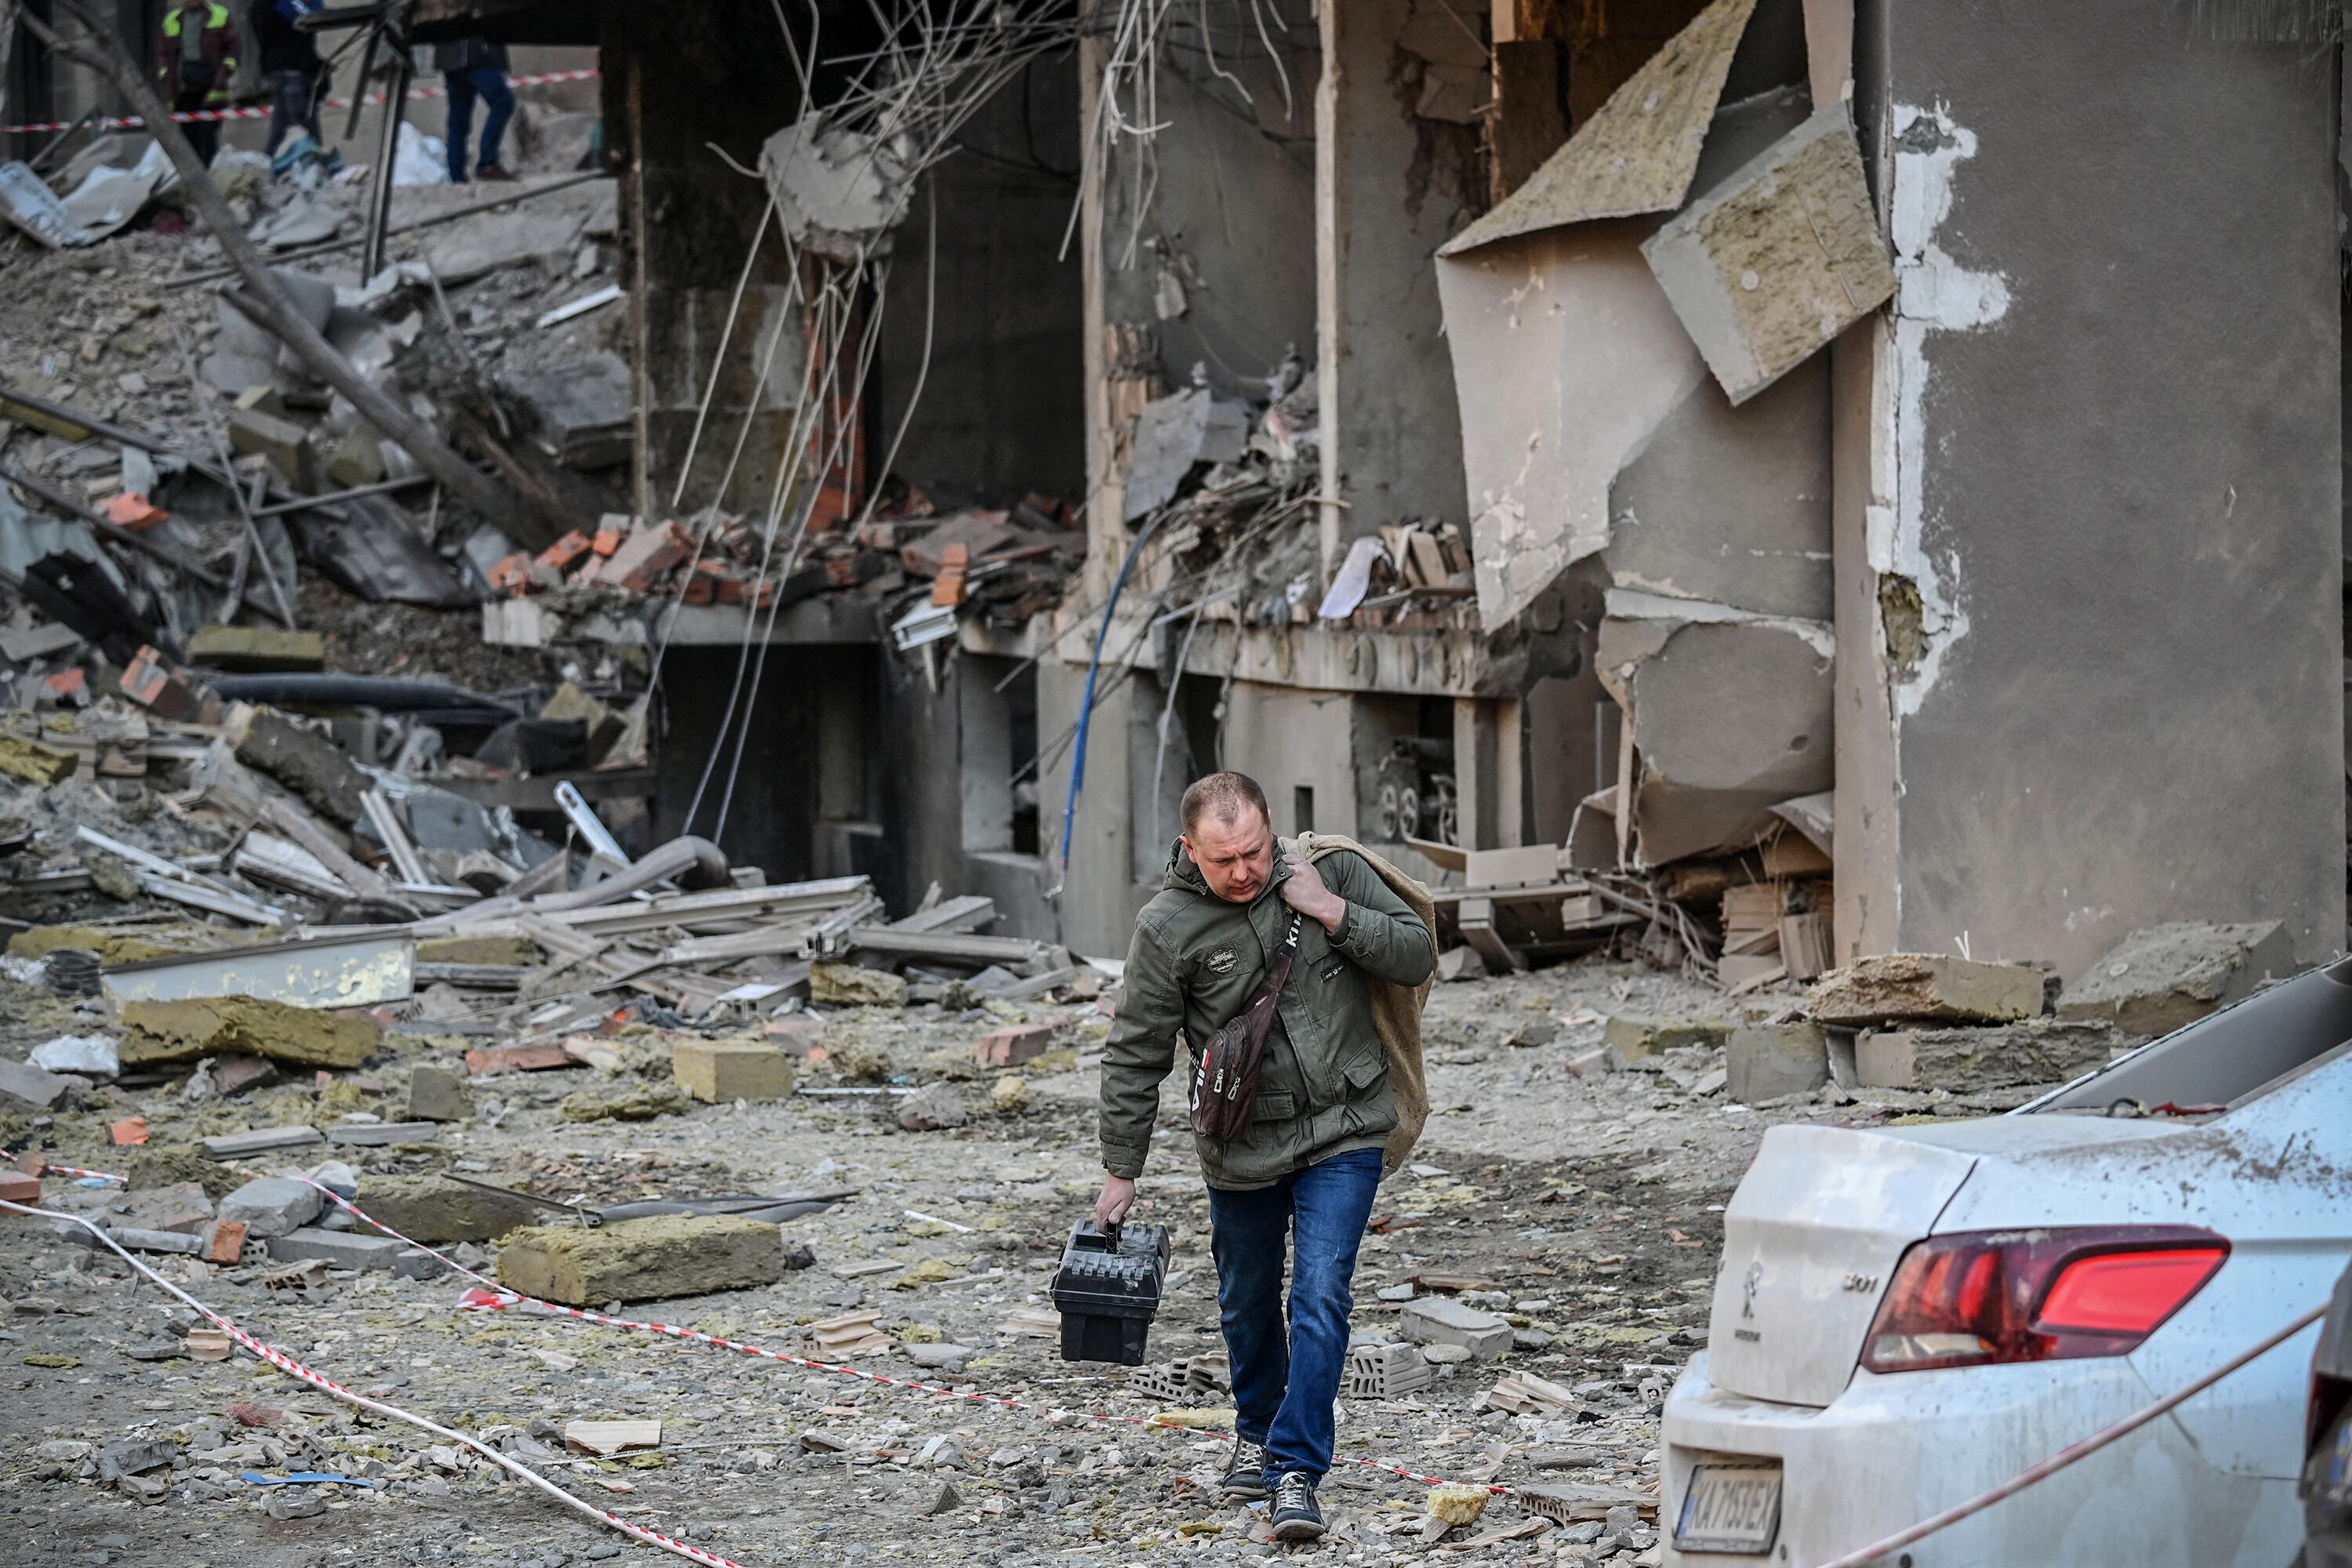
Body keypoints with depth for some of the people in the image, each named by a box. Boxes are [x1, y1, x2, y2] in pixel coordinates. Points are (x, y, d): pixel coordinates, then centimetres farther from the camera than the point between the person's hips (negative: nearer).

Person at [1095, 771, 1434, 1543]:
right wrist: (1121, 1171, -2)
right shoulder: (1168, 926, -12)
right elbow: (1135, 1055, -4)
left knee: (1321, 1296, -13)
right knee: (1247, 1304, 16)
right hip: (1241, 1148, 1)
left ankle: (1297, 1471, -11)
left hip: (1343, 1132, -1)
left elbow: (1418, 957, -4)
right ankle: (1257, 1434, 42)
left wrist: (1335, 915, -19)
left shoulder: (1332, 870, -8)